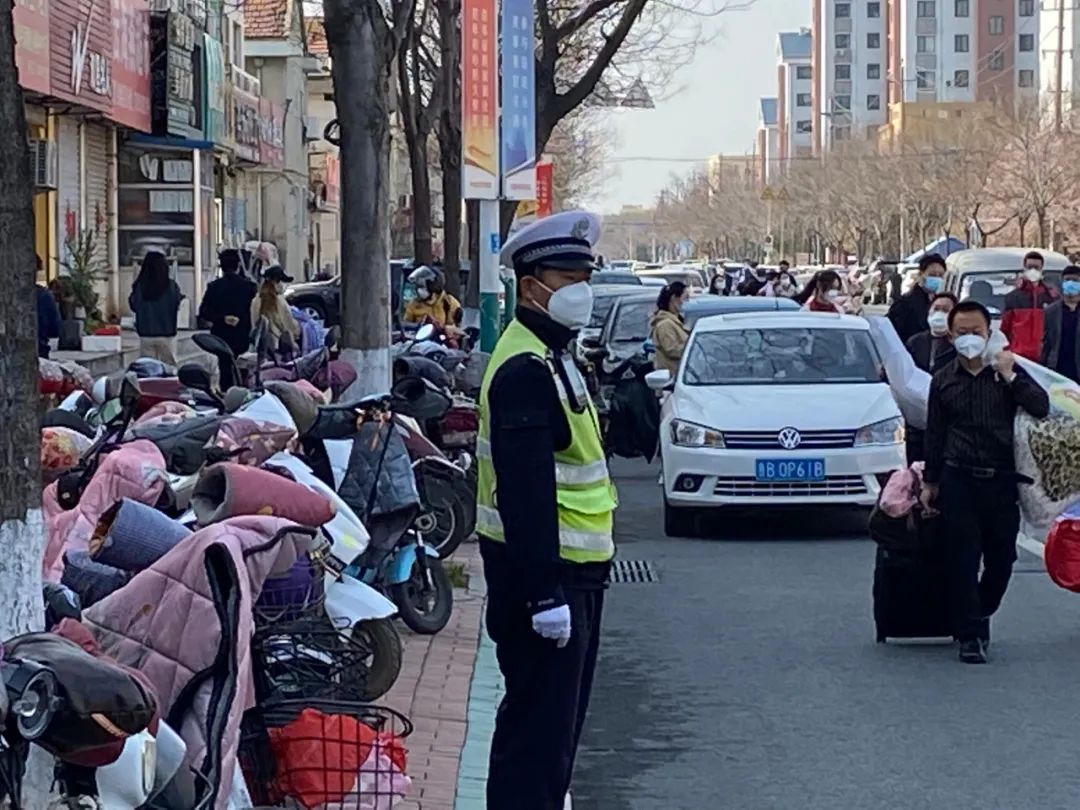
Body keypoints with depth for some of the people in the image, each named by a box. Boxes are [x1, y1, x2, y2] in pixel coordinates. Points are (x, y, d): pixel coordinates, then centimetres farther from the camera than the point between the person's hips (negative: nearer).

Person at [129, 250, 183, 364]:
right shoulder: (172, 286, -10)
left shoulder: (139, 286, -7)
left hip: (146, 336, 1)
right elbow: (178, 306, 3)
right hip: (167, 335, -1)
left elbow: (133, 306, 7)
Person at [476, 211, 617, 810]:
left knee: (559, 715, 18)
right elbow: (524, 493, -25)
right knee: (539, 720, -8)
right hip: (541, 567, -11)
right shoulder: (526, 368, -19)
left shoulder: (553, 357, 16)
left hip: (571, 567, 11)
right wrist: (544, 593, -29)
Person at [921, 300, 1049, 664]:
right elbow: (934, 435, 12)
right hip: (959, 480, 0)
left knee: (1001, 558, 7)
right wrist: (930, 482, 12)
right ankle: (970, 635, 5)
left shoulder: (1008, 371, 4)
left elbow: (1041, 408, -8)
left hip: (1002, 480, 0)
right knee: (963, 560, -2)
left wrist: (1010, 377, -15)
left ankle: (980, 616, 30)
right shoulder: (943, 380, 7)